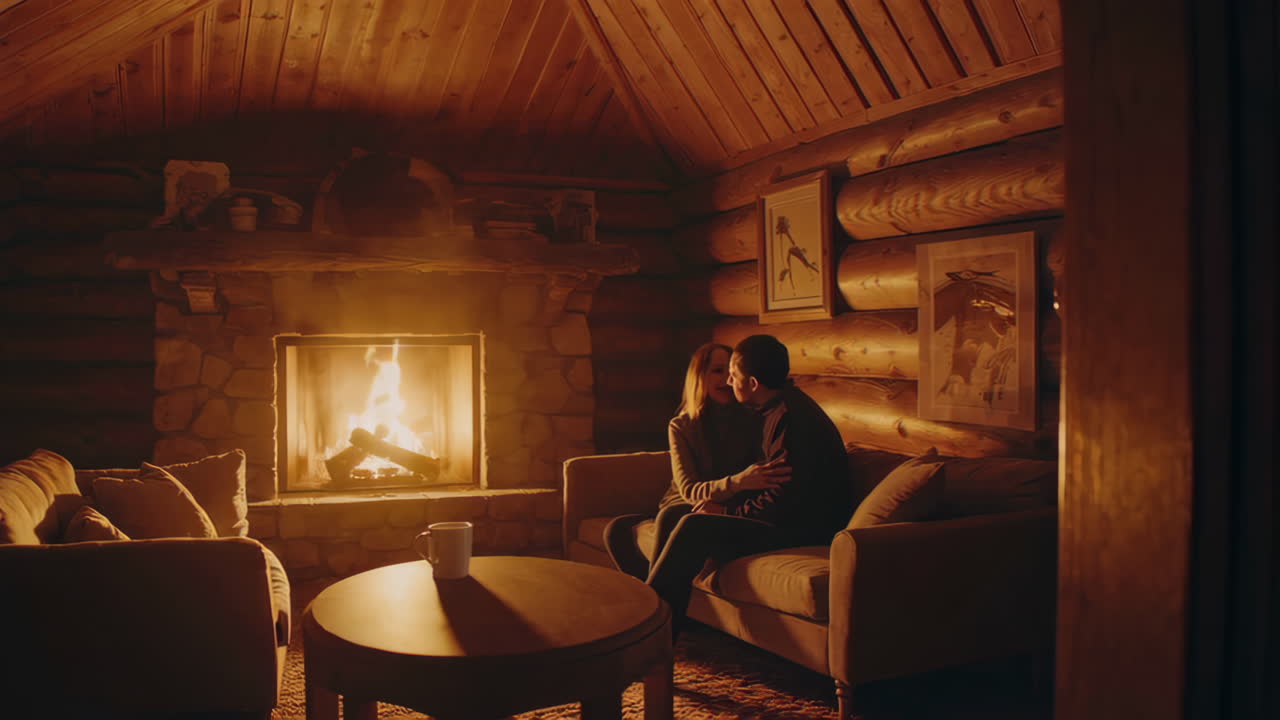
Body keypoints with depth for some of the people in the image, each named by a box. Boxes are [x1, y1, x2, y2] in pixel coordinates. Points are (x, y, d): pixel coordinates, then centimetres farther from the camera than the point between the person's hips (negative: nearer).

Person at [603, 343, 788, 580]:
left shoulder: (753, 421, -1)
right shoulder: (680, 427, 2)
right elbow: (688, 490, -11)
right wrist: (736, 482, -32)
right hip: (681, 509, 3)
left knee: (671, 517, -32)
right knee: (617, 530, -20)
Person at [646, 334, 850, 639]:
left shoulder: (791, 417, -21)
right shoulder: (778, 409, 12)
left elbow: (781, 501, -24)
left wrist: (728, 511, -11)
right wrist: (723, 502, 6)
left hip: (803, 528, -10)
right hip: (791, 517, 10)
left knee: (695, 527, -23)